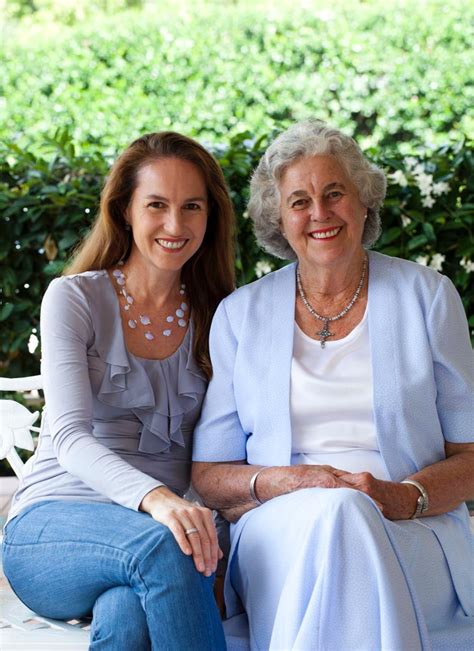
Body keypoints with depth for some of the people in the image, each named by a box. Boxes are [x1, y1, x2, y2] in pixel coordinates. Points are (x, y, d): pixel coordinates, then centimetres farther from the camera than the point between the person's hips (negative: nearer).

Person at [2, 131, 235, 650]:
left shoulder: (216, 319, 12)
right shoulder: (74, 298, 1)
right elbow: (70, 436, -13)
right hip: (53, 528, -1)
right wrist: (154, 498, -33)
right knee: (163, 546, -37)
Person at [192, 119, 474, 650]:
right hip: (279, 534, 1)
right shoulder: (240, 314, 13)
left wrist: (405, 497, -13)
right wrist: (283, 481, -11)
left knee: (347, 516, -36)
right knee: (333, 513, -36)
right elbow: (208, 476, 12)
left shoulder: (427, 297, 11)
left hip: (414, 532, 0)